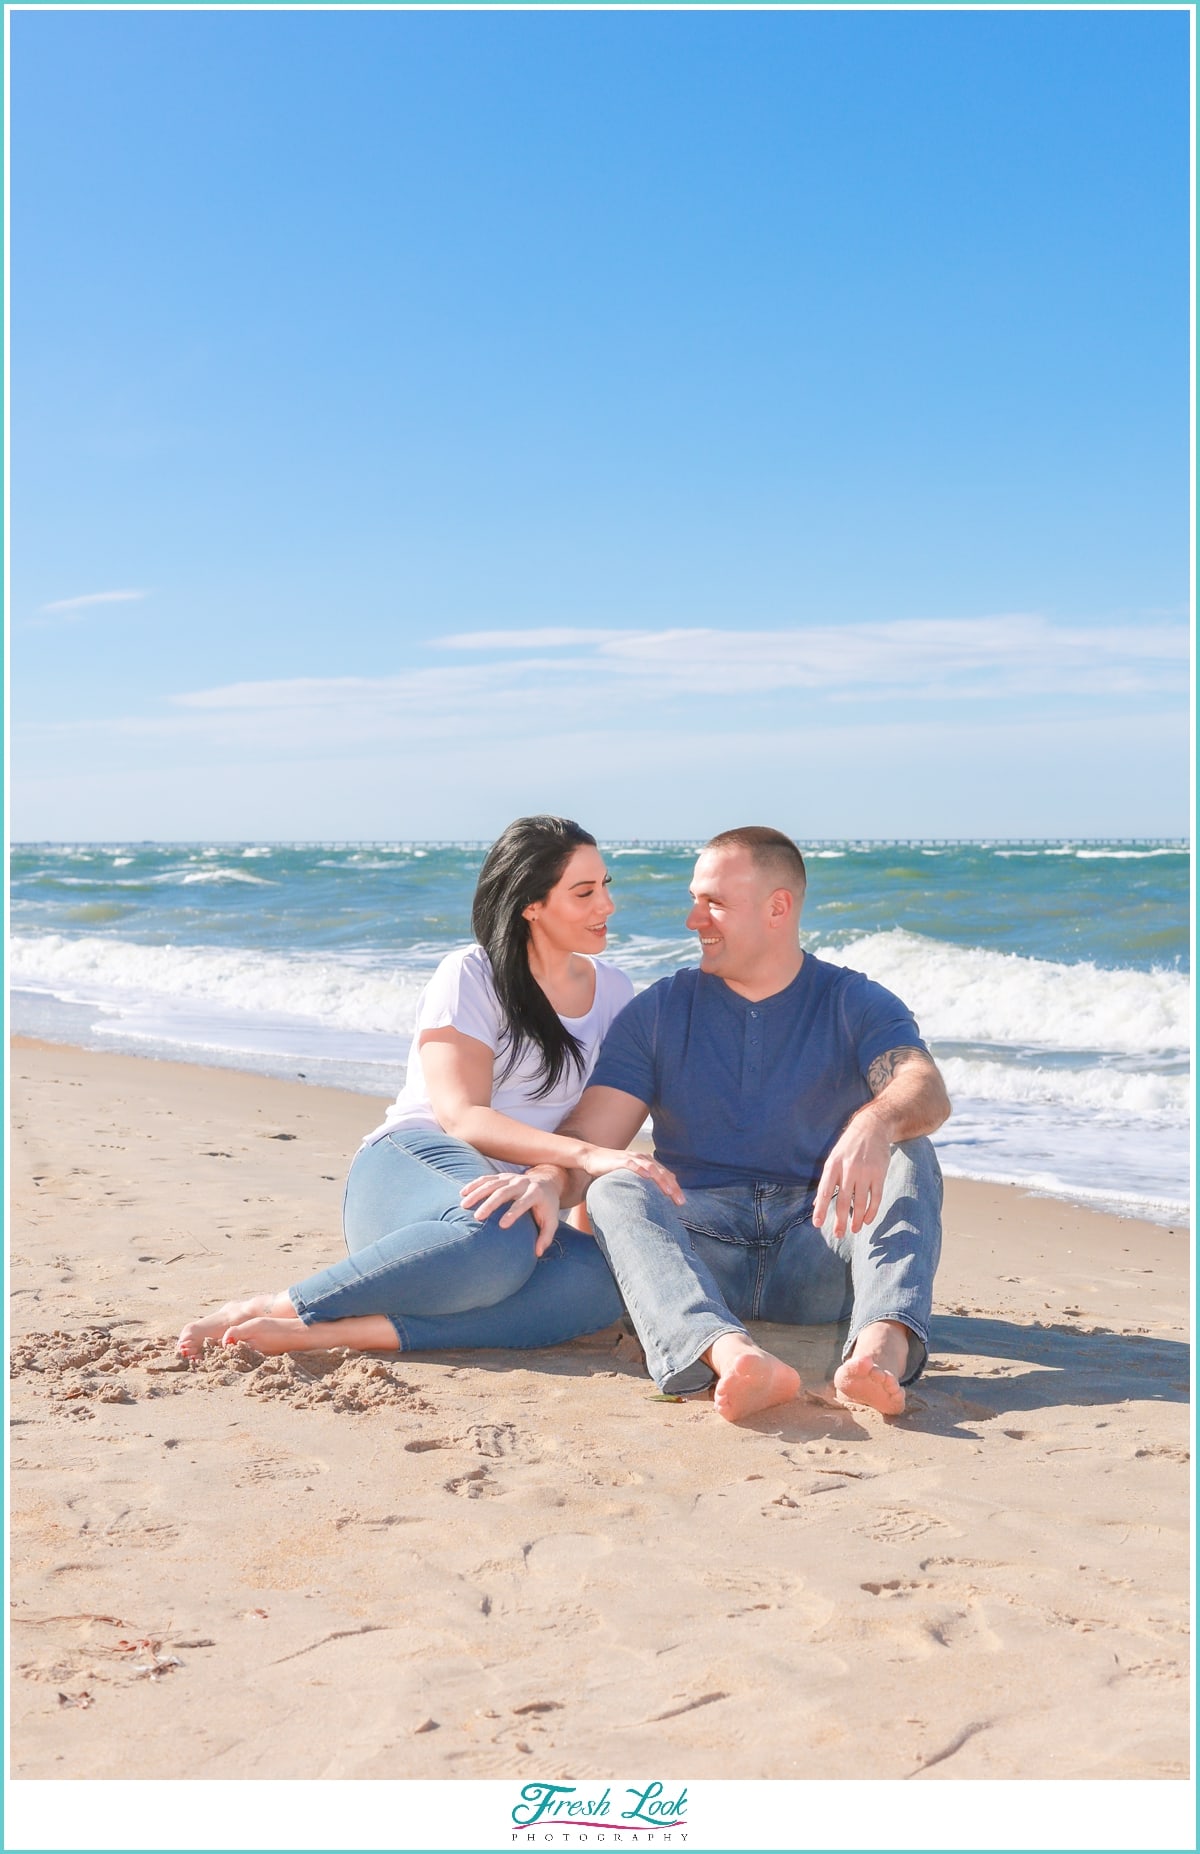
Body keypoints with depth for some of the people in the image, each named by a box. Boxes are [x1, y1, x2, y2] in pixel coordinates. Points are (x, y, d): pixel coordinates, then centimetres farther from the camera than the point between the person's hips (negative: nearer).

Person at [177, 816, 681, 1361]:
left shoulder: (613, 990, 14)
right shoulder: (470, 978, -3)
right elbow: (462, 1117, -14)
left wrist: (551, 1180, -12)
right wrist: (583, 1153, -27)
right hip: (410, 1166, -5)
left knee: (603, 1279, -32)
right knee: (498, 1237, -43)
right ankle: (262, 1309, -30)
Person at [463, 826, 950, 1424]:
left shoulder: (855, 1004, 6)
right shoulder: (658, 1011, 11)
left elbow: (925, 1091, -15)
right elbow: (590, 1135, 1)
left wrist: (873, 1124, -40)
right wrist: (546, 1177, -24)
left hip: (817, 1262, 0)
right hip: (702, 1247, 1)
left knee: (906, 1154, -24)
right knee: (616, 1193, -28)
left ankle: (882, 1346, -50)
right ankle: (731, 1354, -56)